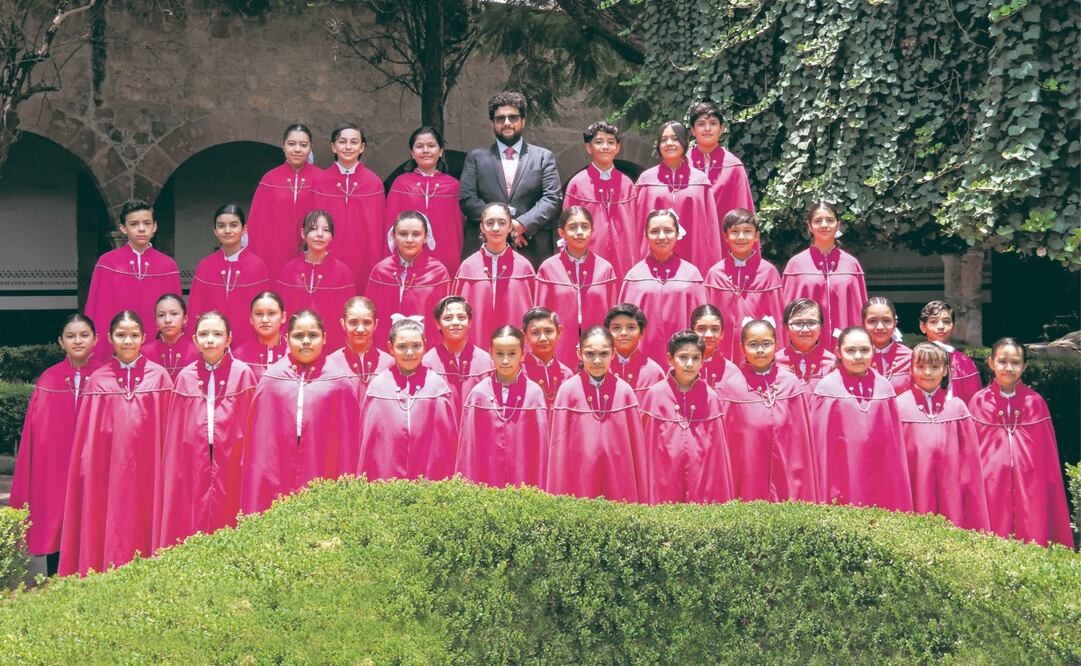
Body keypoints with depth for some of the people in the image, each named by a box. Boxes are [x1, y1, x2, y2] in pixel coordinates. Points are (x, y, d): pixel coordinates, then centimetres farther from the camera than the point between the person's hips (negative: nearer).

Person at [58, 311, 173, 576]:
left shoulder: (159, 376, 3)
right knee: (110, 531, 1)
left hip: (147, 469, -1)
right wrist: (87, 471, 2)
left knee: (144, 531, 1)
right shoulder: (97, 381, 5)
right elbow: (87, 434, 7)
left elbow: (169, 427, 2)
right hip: (108, 471, 1)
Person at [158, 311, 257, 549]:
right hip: (193, 466, 2)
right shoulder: (185, 377, 8)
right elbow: (175, 433, 9)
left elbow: (251, 425, -2)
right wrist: (171, 478, 4)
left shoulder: (242, 373, 1)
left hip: (231, 465, -2)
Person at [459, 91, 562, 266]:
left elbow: (552, 199, 3)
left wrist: (522, 224, -12)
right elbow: (467, 199, 4)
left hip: (531, 250, 0)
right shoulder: (476, 157, 15)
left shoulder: (544, 157, 13)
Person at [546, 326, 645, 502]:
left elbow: (635, 441, 6)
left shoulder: (624, 390, 1)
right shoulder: (568, 390, -3)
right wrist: (558, 493, -1)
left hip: (619, 476, 1)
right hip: (580, 475, -1)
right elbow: (559, 441, -1)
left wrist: (640, 489, 6)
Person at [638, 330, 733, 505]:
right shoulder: (655, 395, -1)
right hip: (665, 479, -1)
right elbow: (647, 446, 2)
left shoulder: (710, 397, 2)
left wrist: (722, 501, 2)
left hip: (702, 476, 1)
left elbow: (718, 449, 5)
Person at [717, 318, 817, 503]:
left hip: (786, 479, 1)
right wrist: (726, 493, 1)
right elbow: (724, 440, 1)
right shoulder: (730, 386, -2)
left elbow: (800, 439, 4)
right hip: (747, 479, -1)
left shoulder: (791, 383, 1)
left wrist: (802, 494, 1)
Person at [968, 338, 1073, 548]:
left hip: (1029, 487, 1)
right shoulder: (978, 401, 4)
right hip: (991, 486, -1)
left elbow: (1048, 453, 9)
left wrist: (1051, 488, 7)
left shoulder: (1035, 402, 7)